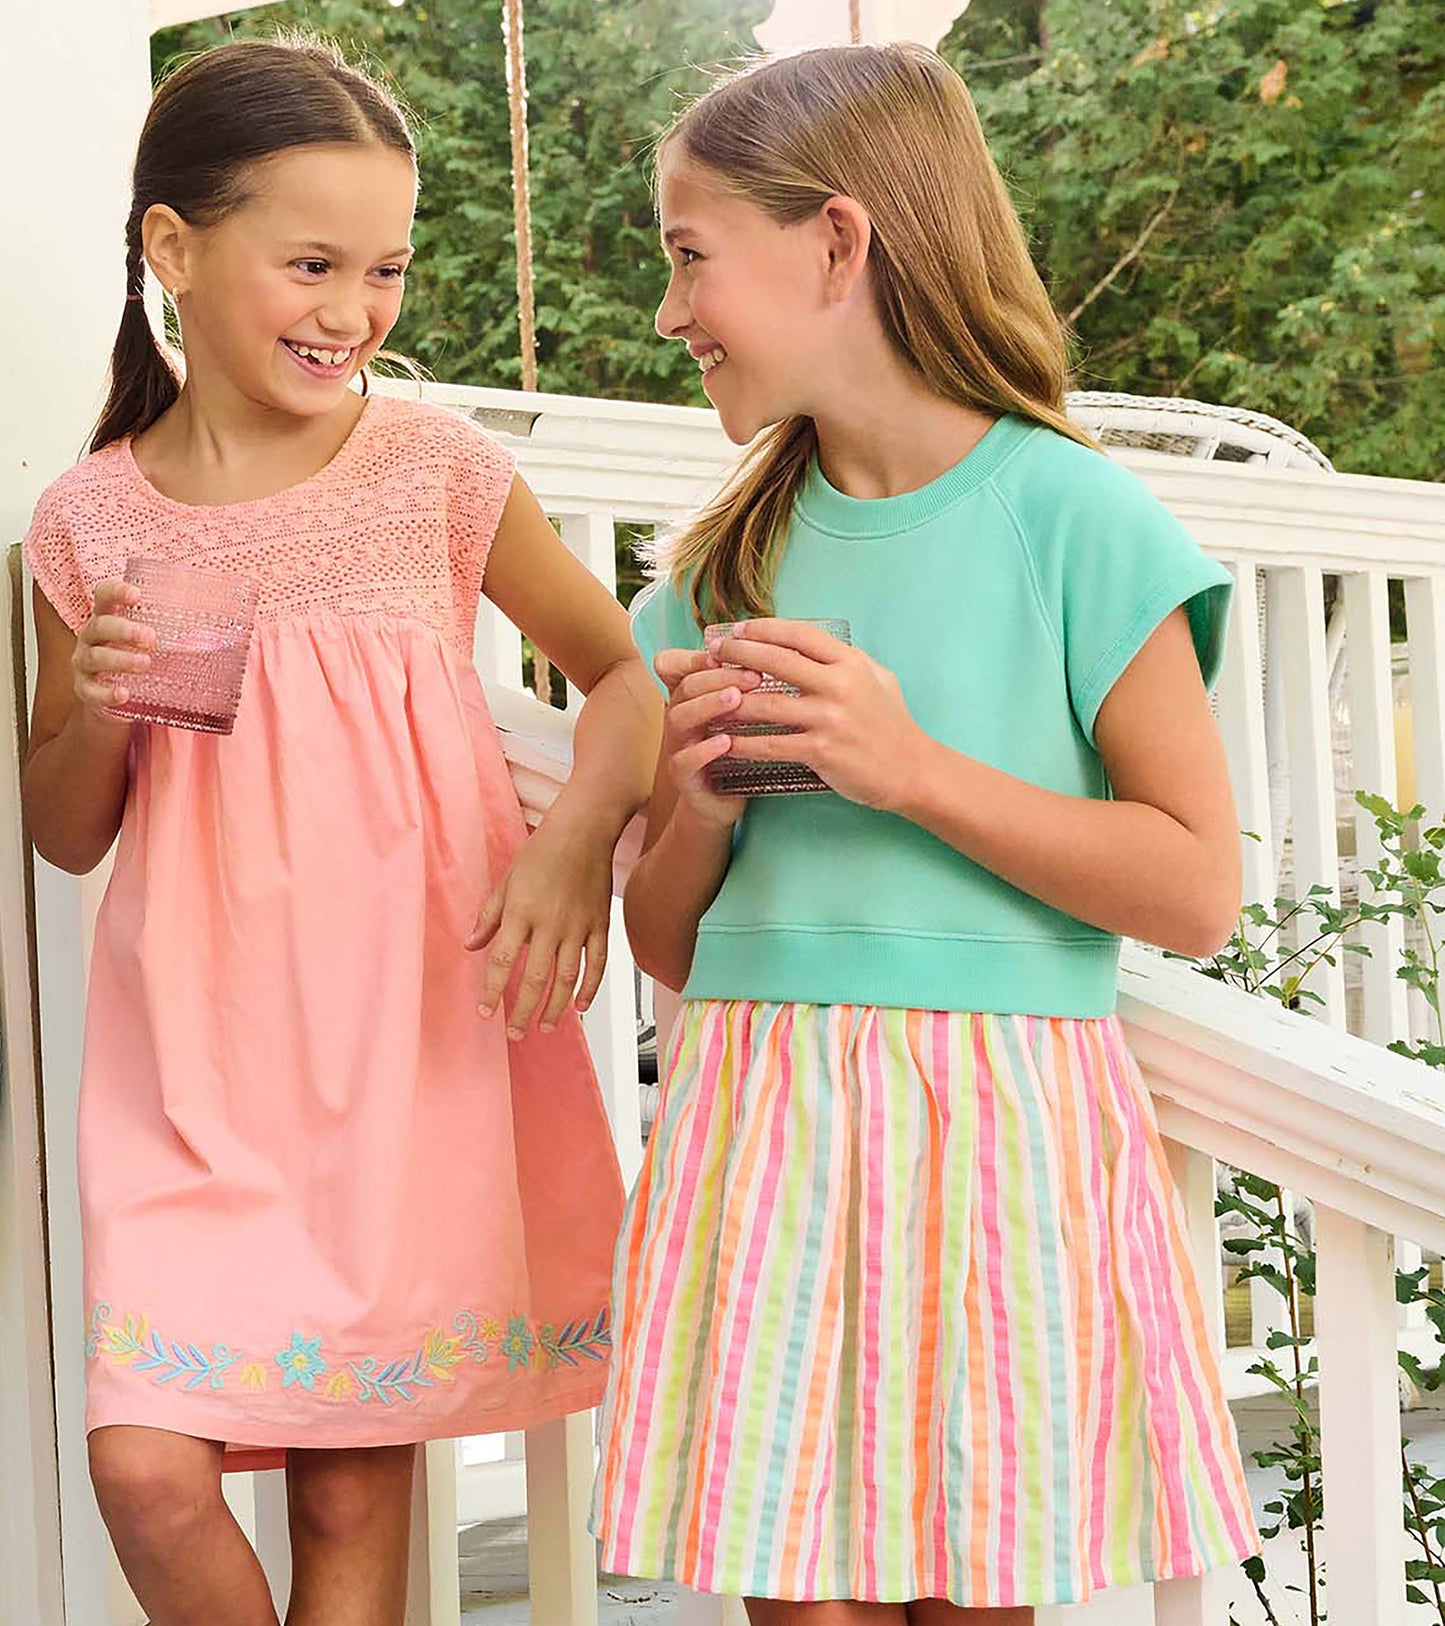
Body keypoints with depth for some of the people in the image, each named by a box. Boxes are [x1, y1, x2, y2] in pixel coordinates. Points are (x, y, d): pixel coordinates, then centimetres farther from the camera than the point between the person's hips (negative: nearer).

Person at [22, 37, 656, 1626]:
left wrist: (576, 844, -10)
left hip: (416, 1032, -1)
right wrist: (99, 706, -10)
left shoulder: (439, 472, -3)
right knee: (149, 1468, -10)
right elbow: (65, 835, 10)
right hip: (197, 1059, 1)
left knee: (354, 1485, 5)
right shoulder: (91, 520, 1)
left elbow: (625, 671, 7)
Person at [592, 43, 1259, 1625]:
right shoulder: (719, 570, 10)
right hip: (759, 1122, 4)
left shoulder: (1070, 516, -4)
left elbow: (1197, 890, -8)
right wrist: (697, 811, -5)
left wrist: (910, 768, -13)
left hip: (994, 1132, -3)